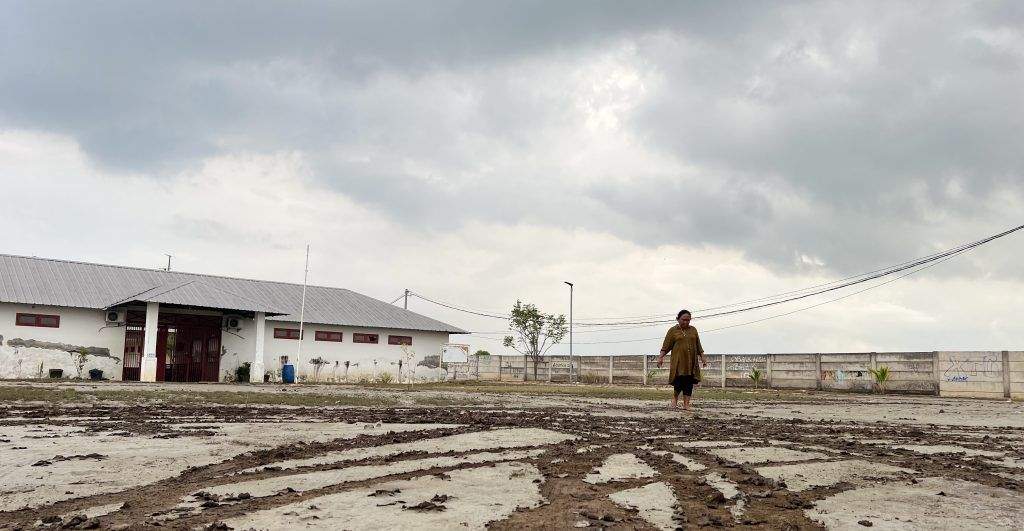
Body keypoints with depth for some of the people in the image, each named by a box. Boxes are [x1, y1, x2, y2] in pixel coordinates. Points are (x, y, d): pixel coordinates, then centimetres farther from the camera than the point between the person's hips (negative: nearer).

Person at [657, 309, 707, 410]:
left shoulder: (693, 330, 14)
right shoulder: (673, 331, 4)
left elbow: (698, 346, 17)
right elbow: (666, 346, 0)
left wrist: (702, 358, 12)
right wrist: (661, 357, -9)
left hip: (691, 362, 3)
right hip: (678, 361, -3)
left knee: (689, 383, 0)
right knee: (679, 381, -13)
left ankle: (686, 404, 3)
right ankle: (675, 398, 12)